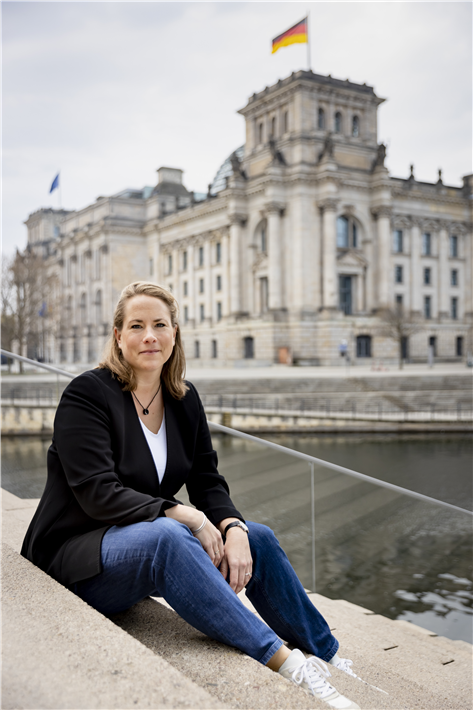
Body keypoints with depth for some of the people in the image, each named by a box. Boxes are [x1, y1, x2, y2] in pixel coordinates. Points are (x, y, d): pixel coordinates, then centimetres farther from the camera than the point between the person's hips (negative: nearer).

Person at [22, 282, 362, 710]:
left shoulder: (184, 399, 4)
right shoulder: (86, 395, -15)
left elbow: (208, 482, 1)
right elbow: (98, 494, -22)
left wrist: (232, 528, -19)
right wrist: (184, 516, -29)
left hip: (157, 545, 7)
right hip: (76, 555, -6)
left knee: (258, 538, -9)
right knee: (165, 536, -37)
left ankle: (329, 659, 7)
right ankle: (286, 663, -34)